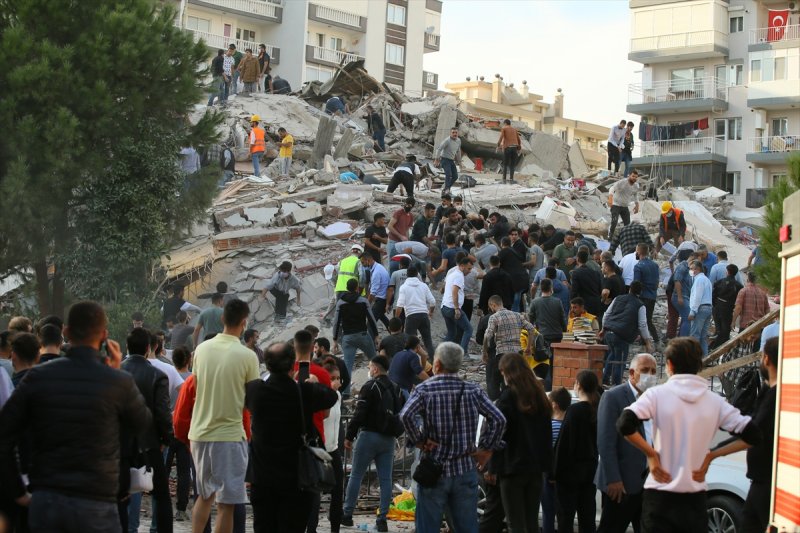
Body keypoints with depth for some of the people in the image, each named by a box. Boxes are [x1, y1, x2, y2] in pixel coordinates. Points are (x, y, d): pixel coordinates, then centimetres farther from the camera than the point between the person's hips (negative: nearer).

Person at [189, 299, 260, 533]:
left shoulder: (202, 349, 3)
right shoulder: (247, 356, -11)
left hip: (199, 433, 6)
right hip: (229, 435, -6)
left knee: (204, 496, 20)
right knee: (226, 502, 0)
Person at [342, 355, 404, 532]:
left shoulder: (370, 387, -9)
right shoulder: (396, 390, 14)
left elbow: (359, 414, -13)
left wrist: (349, 436, -8)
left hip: (369, 436, -6)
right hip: (389, 439, 6)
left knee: (356, 476, 2)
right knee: (385, 480, 3)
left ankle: (347, 515, 4)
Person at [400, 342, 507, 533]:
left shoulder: (424, 389, -6)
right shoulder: (473, 390, 2)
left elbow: (406, 415, -22)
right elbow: (498, 419, -4)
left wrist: (419, 441, -10)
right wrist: (487, 449, 3)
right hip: (466, 470, 3)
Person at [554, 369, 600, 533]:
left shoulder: (575, 410, -13)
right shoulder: (599, 410, 4)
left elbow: (564, 443, -14)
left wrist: (556, 471, -9)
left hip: (571, 470, -6)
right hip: (591, 469, 6)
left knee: (566, 515, -2)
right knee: (587, 516, 8)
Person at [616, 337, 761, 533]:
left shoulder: (657, 394, -6)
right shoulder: (715, 401, 2)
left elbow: (625, 425, -20)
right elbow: (752, 435, -1)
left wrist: (650, 453, -6)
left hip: (660, 496, -2)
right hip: (695, 497, 2)